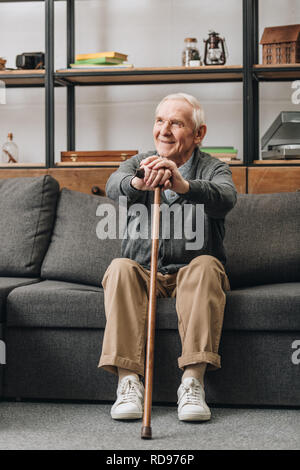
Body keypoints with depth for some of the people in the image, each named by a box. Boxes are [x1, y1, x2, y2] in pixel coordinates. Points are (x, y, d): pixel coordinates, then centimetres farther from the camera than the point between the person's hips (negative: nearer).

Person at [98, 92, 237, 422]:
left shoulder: (214, 169, 4)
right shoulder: (140, 163, 11)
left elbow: (225, 198, -23)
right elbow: (114, 185, -15)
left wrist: (183, 185, -45)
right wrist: (138, 183, -41)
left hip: (190, 274, -1)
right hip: (144, 273, 2)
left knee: (205, 266, -32)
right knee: (120, 268, -28)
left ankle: (193, 381, -37)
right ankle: (129, 381, -34)